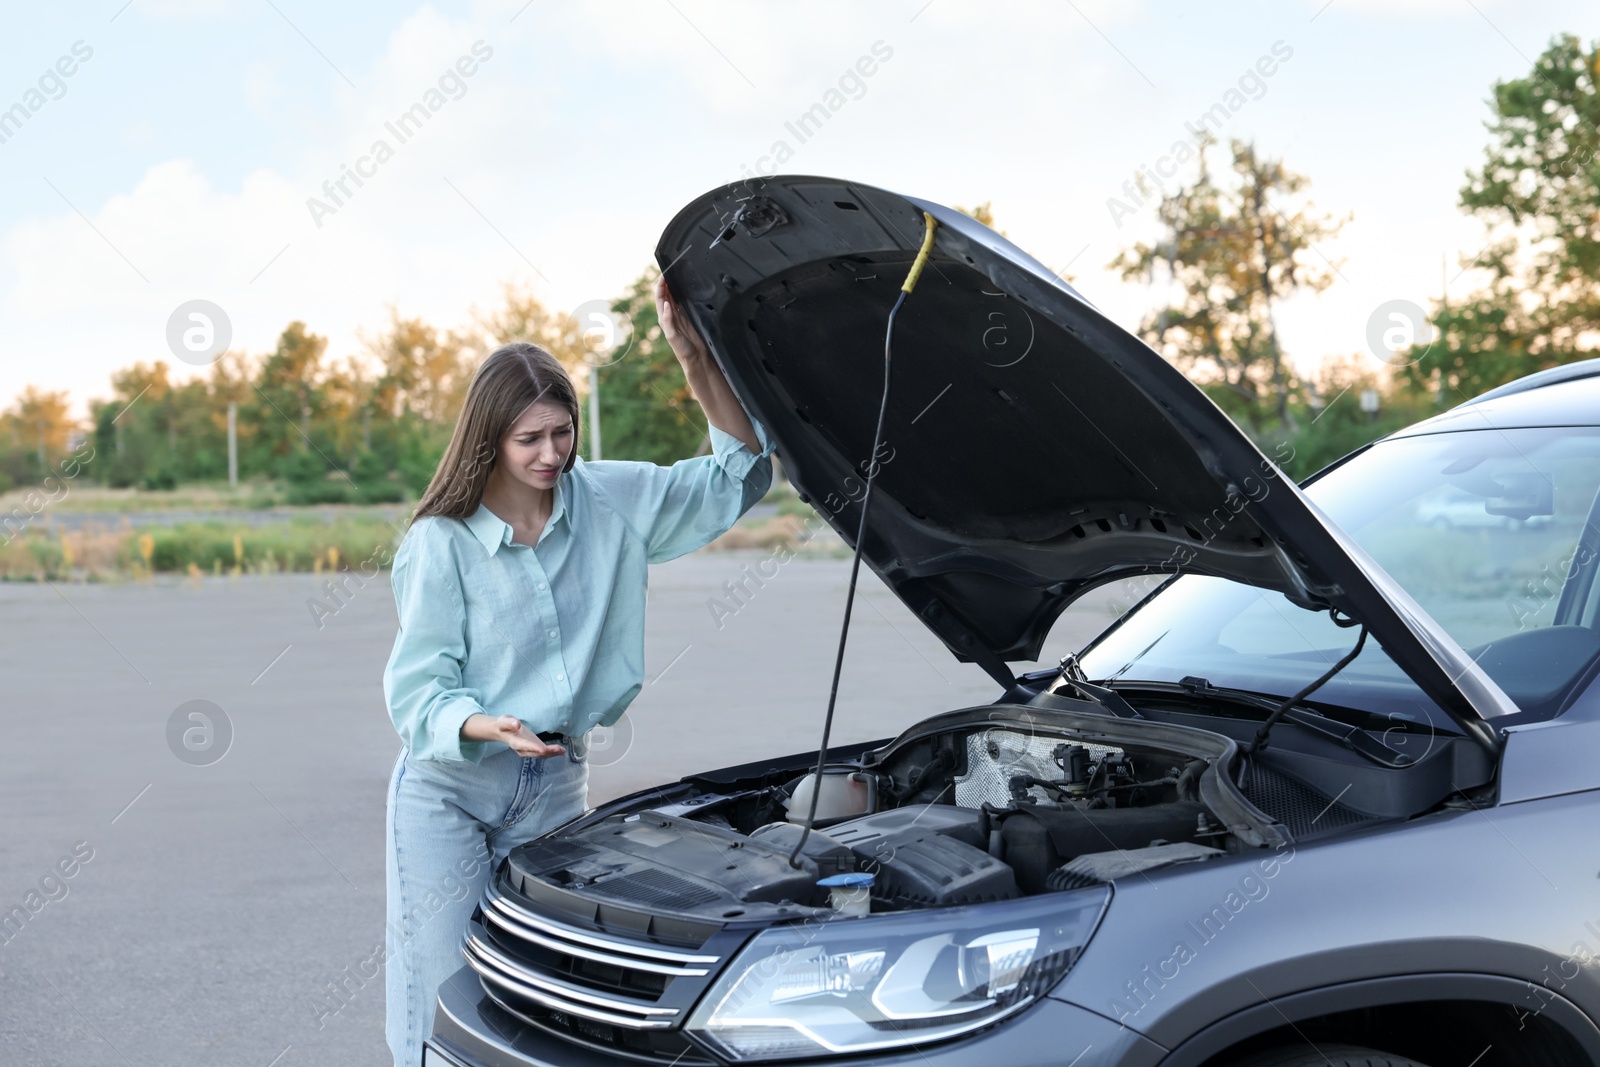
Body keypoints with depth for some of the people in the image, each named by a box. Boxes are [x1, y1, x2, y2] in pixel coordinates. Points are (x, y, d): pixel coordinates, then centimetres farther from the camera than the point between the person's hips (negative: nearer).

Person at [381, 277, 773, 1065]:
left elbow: (736, 478, -1)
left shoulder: (609, 504, 0)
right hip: (447, 791, -3)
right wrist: (486, 726, -33)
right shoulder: (440, 544, -9)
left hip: (556, 786, 3)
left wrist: (696, 360, -13)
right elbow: (417, 688, -10)